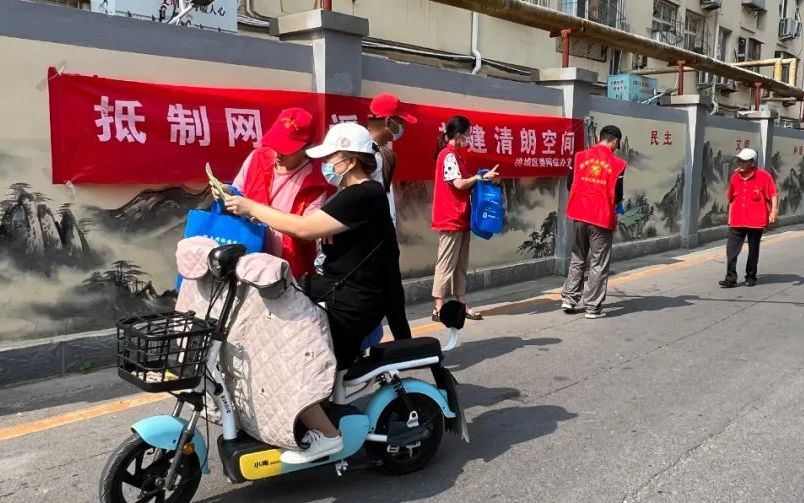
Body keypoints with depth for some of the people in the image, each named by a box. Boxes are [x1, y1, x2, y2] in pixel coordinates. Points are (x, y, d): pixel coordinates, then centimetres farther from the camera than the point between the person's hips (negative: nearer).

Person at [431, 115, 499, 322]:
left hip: (460, 218, 10)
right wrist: (481, 177, -8)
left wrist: (482, 179, 4)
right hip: (450, 219, -10)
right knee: (446, 265, -6)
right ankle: (439, 308, -2)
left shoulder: (455, 155, 18)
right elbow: (459, 183, -19)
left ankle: (461, 304, 17)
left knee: (460, 265, 11)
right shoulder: (448, 155, -13)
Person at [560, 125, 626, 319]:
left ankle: (569, 298, 19)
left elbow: (570, 184, 7)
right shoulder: (617, 164, -8)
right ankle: (592, 307, 8)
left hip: (580, 215, 4)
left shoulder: (579, 157, 2)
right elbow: (617, 196, -6)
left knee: (577, 259, 19)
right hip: (602, 218, -4)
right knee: (598, 264, 5)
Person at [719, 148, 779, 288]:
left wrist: (774, 211, -18)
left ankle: (751, 277, 24)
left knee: (753, 250, 10)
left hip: (756, 222, -3)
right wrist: (730, 217, 18)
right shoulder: (735, 177, 8)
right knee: (731, 249, -6)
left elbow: (773, 195, -6)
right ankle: (731, 278, -3)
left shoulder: (763, 176, -6)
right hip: (737, 222, 3)